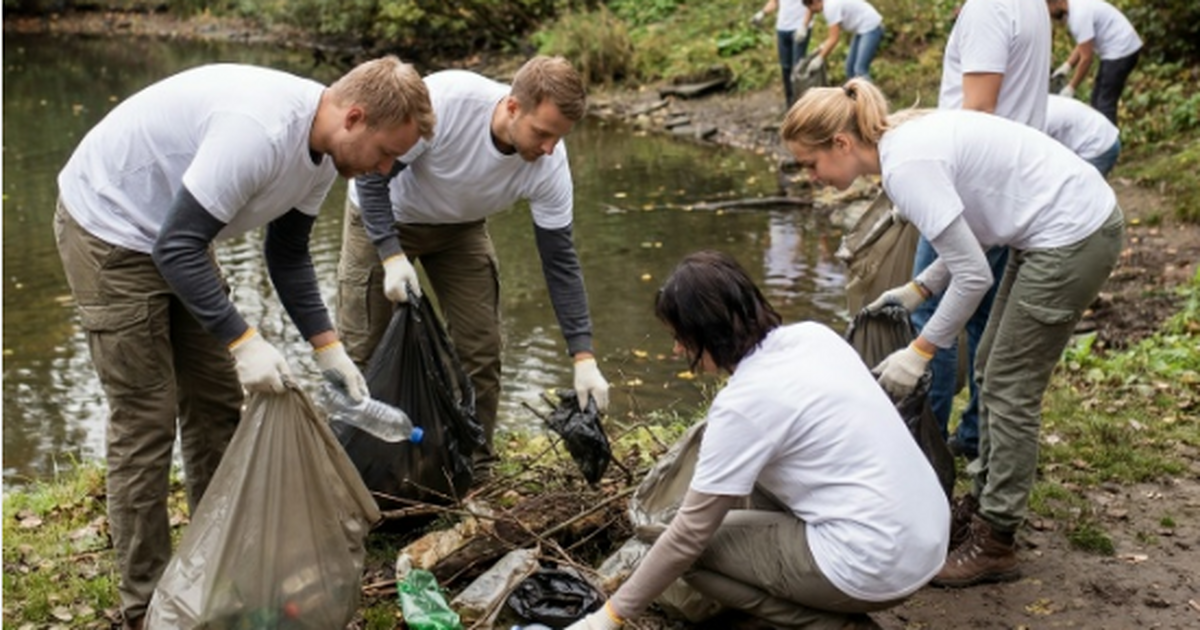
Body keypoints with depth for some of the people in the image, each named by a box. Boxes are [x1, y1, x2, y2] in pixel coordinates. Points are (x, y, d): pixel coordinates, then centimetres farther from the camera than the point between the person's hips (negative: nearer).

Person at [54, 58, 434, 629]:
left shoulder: (324, 151, -4)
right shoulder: (261, 131, -33)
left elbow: (287, 254, 6)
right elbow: (176, 248, -31)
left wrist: (327, 346, -1)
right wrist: (243, 340, -33)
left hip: (173, 237, 9)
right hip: (109, 225, -9)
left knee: (217, 404, 11)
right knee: (146, 422, -5)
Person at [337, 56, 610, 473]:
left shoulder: (550, 165, -27)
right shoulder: (445, 100, -38)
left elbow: (560, 259, -19)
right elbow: (372, 173, -25)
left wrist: (584, 357, -22)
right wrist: (392, 255, -34)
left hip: (460, 229, 3)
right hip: (383, 218, -3)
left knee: (481, 349, -3)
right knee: (362, 349, -2)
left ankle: (475, 471, 13)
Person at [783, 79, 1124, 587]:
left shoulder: (906, 166, -22)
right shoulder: (909, 140, 6)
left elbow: (973, 274, -21)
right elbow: (971, 232, 15)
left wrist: (920, 351, -12)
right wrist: (917, 290, 9)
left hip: (1071, 238, -10)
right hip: (1078, 218, 10)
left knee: (1010, 388, -1)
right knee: (992, 372, 16)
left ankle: (993, 545, 10)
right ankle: (981, 507, 29)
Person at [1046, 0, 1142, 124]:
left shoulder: (1079, 13, -24)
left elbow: (1086, 58, -22)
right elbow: (1082, 45, 16)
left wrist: (1071, 88, -16)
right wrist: (1067, 65, 4)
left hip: (1121, 50, -11)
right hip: (1116, 50, 11)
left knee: (1104, 104, -11)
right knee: (1097, 100, 15)